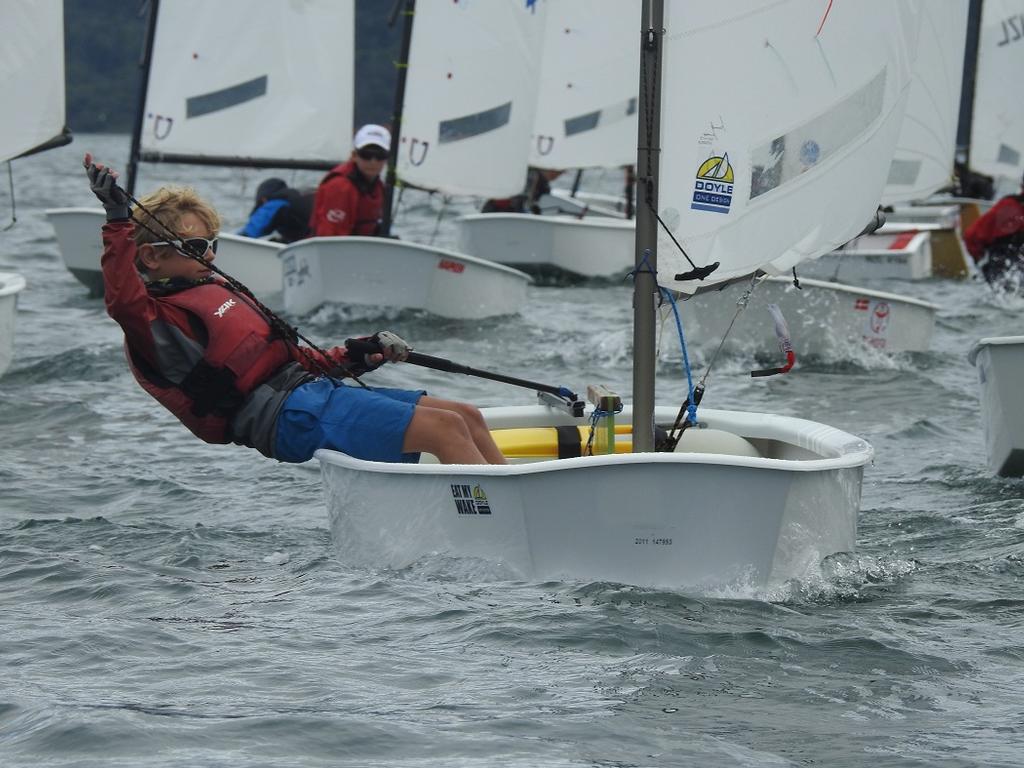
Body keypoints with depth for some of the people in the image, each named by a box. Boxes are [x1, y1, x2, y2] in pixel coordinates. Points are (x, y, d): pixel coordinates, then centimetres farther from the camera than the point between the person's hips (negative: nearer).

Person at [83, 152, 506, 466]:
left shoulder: (217, 291, 24)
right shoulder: (156, 319, -6)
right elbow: (123, 300, -30)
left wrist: (355, 358, 19)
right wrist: (118, 220, -37)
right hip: (289, 417, -10)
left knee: (467, 417, 5)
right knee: (446, 429, -19)